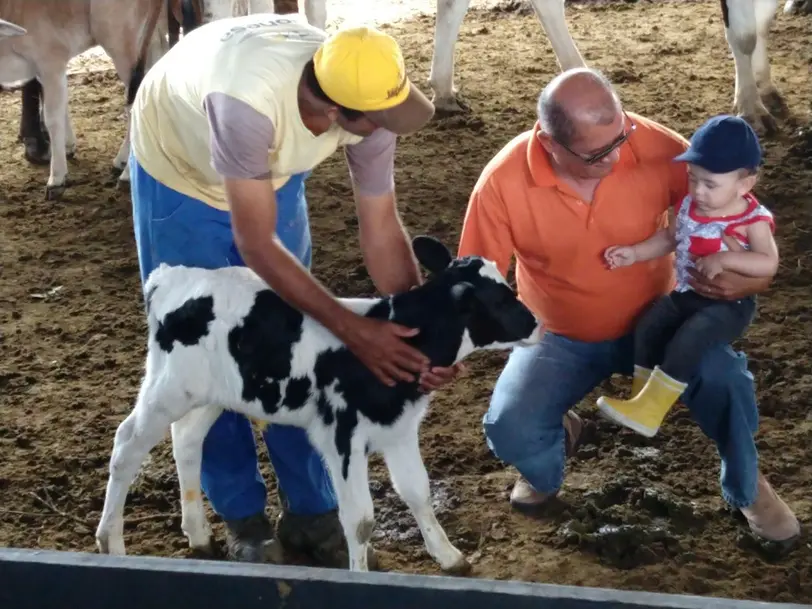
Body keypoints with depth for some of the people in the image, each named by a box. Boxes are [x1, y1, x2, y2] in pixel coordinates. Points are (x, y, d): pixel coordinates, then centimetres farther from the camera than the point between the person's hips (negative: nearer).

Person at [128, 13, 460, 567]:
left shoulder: (367, 102, -31)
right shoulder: (249, 102, -47)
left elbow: (381, 227, -19)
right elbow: (256, 246, -38)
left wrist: (421, 330, -28)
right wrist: (354, 331, -38)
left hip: (272, 172, 4)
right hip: (179, 169, -4)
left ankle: (312, 512, 18)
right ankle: (244, 519, 16)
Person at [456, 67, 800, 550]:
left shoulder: (655, 147, -24)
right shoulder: (503, 182, -24)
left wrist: (754, 277, -32)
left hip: (653, 322, 0)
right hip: (559, 338, 0)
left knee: (726, 381, -28)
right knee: (509, 429, -24)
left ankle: (746, 489, 7)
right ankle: (547, 472, 18)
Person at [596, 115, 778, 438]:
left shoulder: (753, 220, -17)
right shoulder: (688, 206, 0)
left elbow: (769, 264, -26)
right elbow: (669, 237, 14)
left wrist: (725, 258, -35)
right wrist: (634, 252, 0)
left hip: (729, 303, -7)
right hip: (686, 293, 7)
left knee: (688, 339, -28)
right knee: (647, 327, -10)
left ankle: (649, 411, -22)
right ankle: (642, 400, 1)